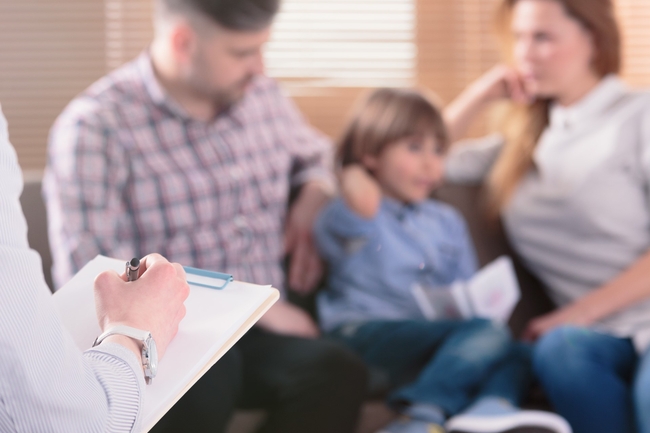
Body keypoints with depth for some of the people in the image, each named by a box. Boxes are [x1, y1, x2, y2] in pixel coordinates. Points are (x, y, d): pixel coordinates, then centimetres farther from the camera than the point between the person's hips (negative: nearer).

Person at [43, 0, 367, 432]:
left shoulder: (264, 97, 8)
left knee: (336, 372, -30)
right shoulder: (95, 127, -10)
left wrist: (312, 202, 7)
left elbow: (318, 155, 31)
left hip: (255, 331, 5)